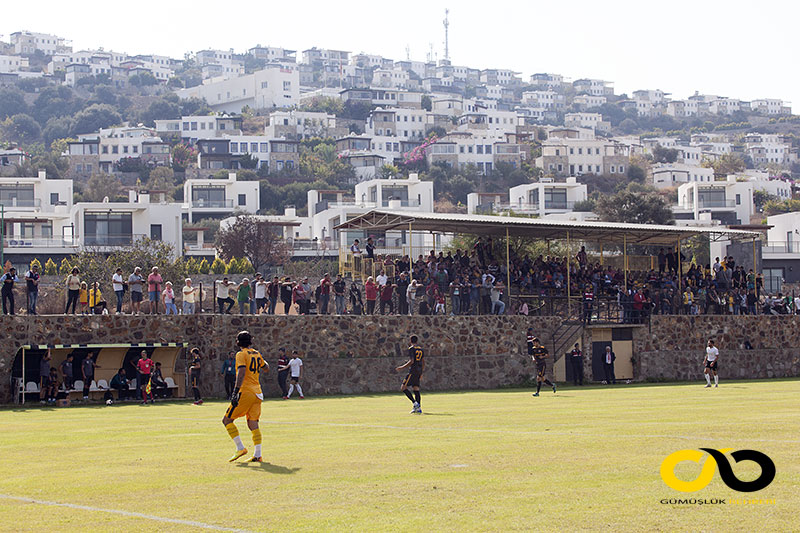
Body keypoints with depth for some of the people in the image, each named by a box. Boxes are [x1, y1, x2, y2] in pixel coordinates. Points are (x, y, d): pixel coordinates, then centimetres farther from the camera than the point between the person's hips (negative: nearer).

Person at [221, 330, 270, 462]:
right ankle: (257, 455, -2)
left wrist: (236, 391, -24)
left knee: (227, 420, 2)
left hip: (246, 392, -7)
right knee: (253, 424, 6)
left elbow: (242, 372, -19)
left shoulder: (241, 354, -6)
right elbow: (266, 369, 30)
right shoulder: (257, 355, 14)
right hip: (257, 393, 7)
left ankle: (240, 448, -7)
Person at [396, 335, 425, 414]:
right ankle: (419, 408, 2)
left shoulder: (411, 349, -8)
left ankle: (415, 403, -15)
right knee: (416, 389, 8)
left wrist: (402, 367, -10)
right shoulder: (421, 350, 14)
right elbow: (423, 362, 15)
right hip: (419, 372, 8)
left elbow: (411, 361, -17)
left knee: (403, 387, -5)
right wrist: (421, 372, 24)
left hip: (413, 371, -8)